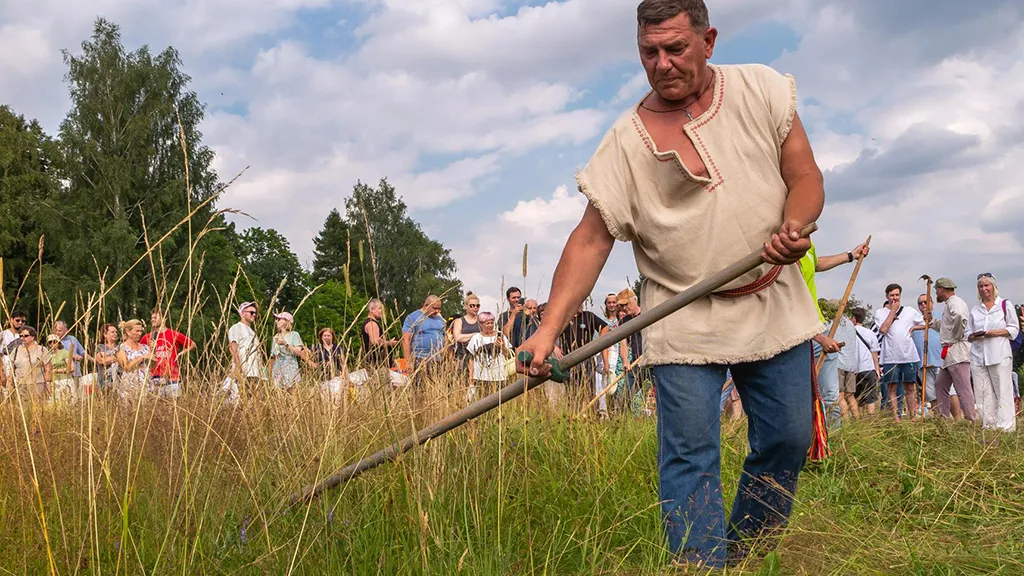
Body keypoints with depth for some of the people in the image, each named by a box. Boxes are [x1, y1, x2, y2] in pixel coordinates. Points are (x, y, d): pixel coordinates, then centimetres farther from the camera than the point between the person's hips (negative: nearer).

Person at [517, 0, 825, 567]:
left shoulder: (761, 89, 2)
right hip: (685, 324, -3)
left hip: (775, 305, 3)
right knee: (690, 458, -7)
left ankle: (747, 553, 28)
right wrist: (549, 328, -18)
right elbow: (590, 240, -8)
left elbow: (805, 176, 4)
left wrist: (794, 227, -19)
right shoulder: (626, 140, -5)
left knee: (787, 441, 9)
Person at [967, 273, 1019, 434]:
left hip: (999, 355, -4)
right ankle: (989, 426, 5)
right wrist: (973, 336, -5)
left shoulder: (1005, 305, 6)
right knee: (983, 393, 1)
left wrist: (995, 332, -13)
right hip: (978, 357, 4)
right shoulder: (975, 310, 17)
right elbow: (968, 334, 18)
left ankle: (1005, 427, -5)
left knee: (1003, 391, -6)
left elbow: (1014, 329, 2)